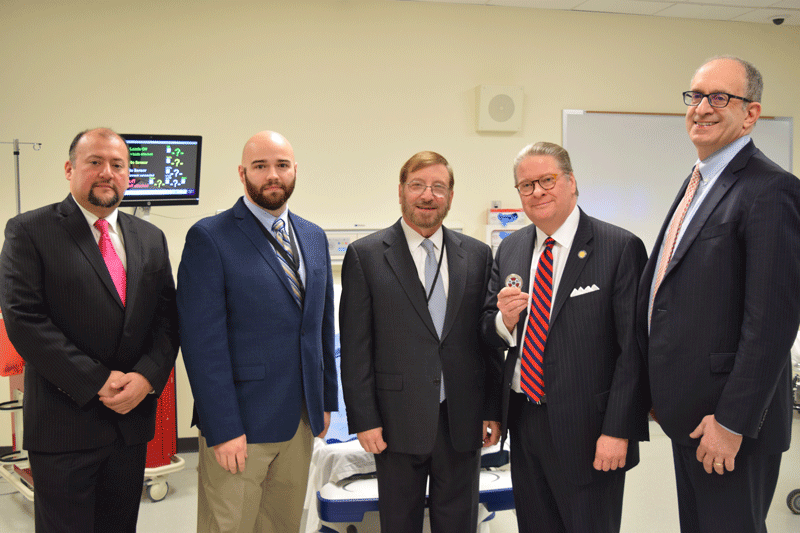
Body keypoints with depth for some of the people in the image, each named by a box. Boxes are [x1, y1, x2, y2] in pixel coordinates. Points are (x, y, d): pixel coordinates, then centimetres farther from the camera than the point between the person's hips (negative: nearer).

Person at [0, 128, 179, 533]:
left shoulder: (151, 239, 10)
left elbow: (167, 317, 6)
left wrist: (147, 376, -11)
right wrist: (96, 382, -16)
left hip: (133, 417, 5)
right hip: (64, 423, -4)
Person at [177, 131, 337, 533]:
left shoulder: (314, 238, 10)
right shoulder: (209, 238, -9)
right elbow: (203, 342, -14)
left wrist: (327, 401, 12)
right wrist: (223, 429, -17)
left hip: (301, 421, 6)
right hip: (241, 423, -5)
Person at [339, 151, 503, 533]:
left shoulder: (477, 254, 6)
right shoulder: (365, 255, -3)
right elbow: (355, 347, -4)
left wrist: (493, 410, 4)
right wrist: (364, 420, -8)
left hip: (463, 420, 3)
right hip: (398, 422, -2)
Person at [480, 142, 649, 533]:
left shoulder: (621, 248, -11)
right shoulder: (510, 249, 7)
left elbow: (633, 350, -13)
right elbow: (487, 332, 11)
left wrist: (618, 430, -16)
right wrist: (505, 320, -12)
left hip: (587, 428, -5)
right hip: (523, 422, 6)